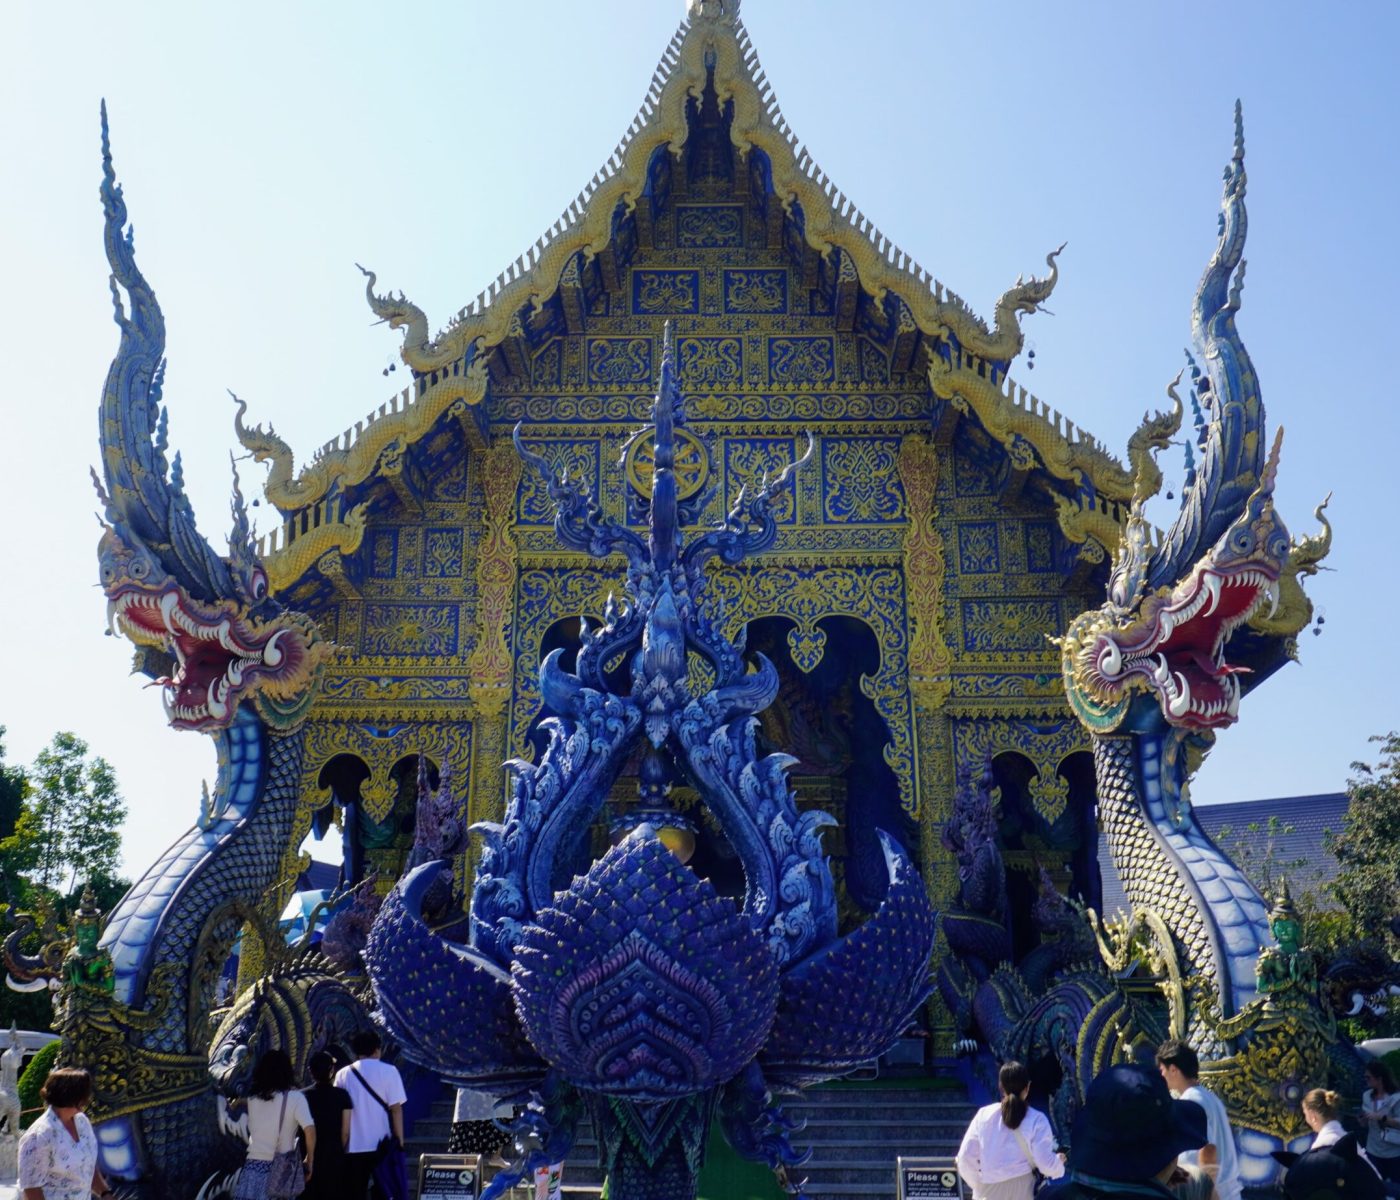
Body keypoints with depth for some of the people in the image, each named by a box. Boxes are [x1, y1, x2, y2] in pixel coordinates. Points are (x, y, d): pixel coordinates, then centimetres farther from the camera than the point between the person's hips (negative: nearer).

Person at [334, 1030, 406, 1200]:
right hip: (382, 1144, -2)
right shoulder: (388, 1071, -3)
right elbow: (396, 1108, -7)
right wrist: (400, 1140, -1)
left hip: (353, 1145, 2)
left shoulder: (343, 1074, 4)